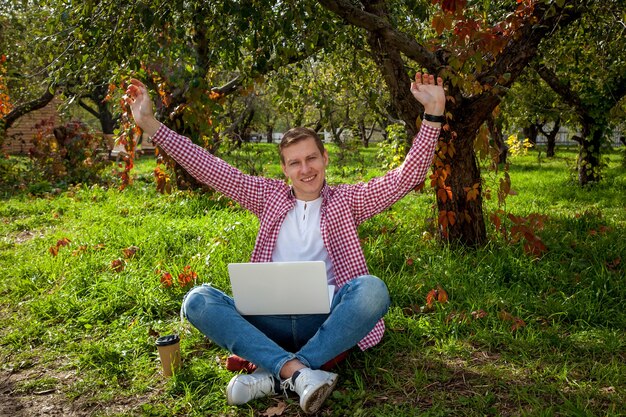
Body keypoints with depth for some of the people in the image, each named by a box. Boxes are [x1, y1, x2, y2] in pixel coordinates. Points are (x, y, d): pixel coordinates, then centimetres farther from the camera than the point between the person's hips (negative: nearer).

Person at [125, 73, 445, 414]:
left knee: (372, 289, -32)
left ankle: (275, 377, -30)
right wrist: (150, 124, 7)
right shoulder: (270, 196, 17)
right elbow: (209, 169, 12)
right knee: (198, 300, -23)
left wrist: (433, 113, -7)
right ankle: (296, 370, -36)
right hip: (270, 319, 2)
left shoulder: (346, 200, 13)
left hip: (325, 318, -1)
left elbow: (405, 177, 3)